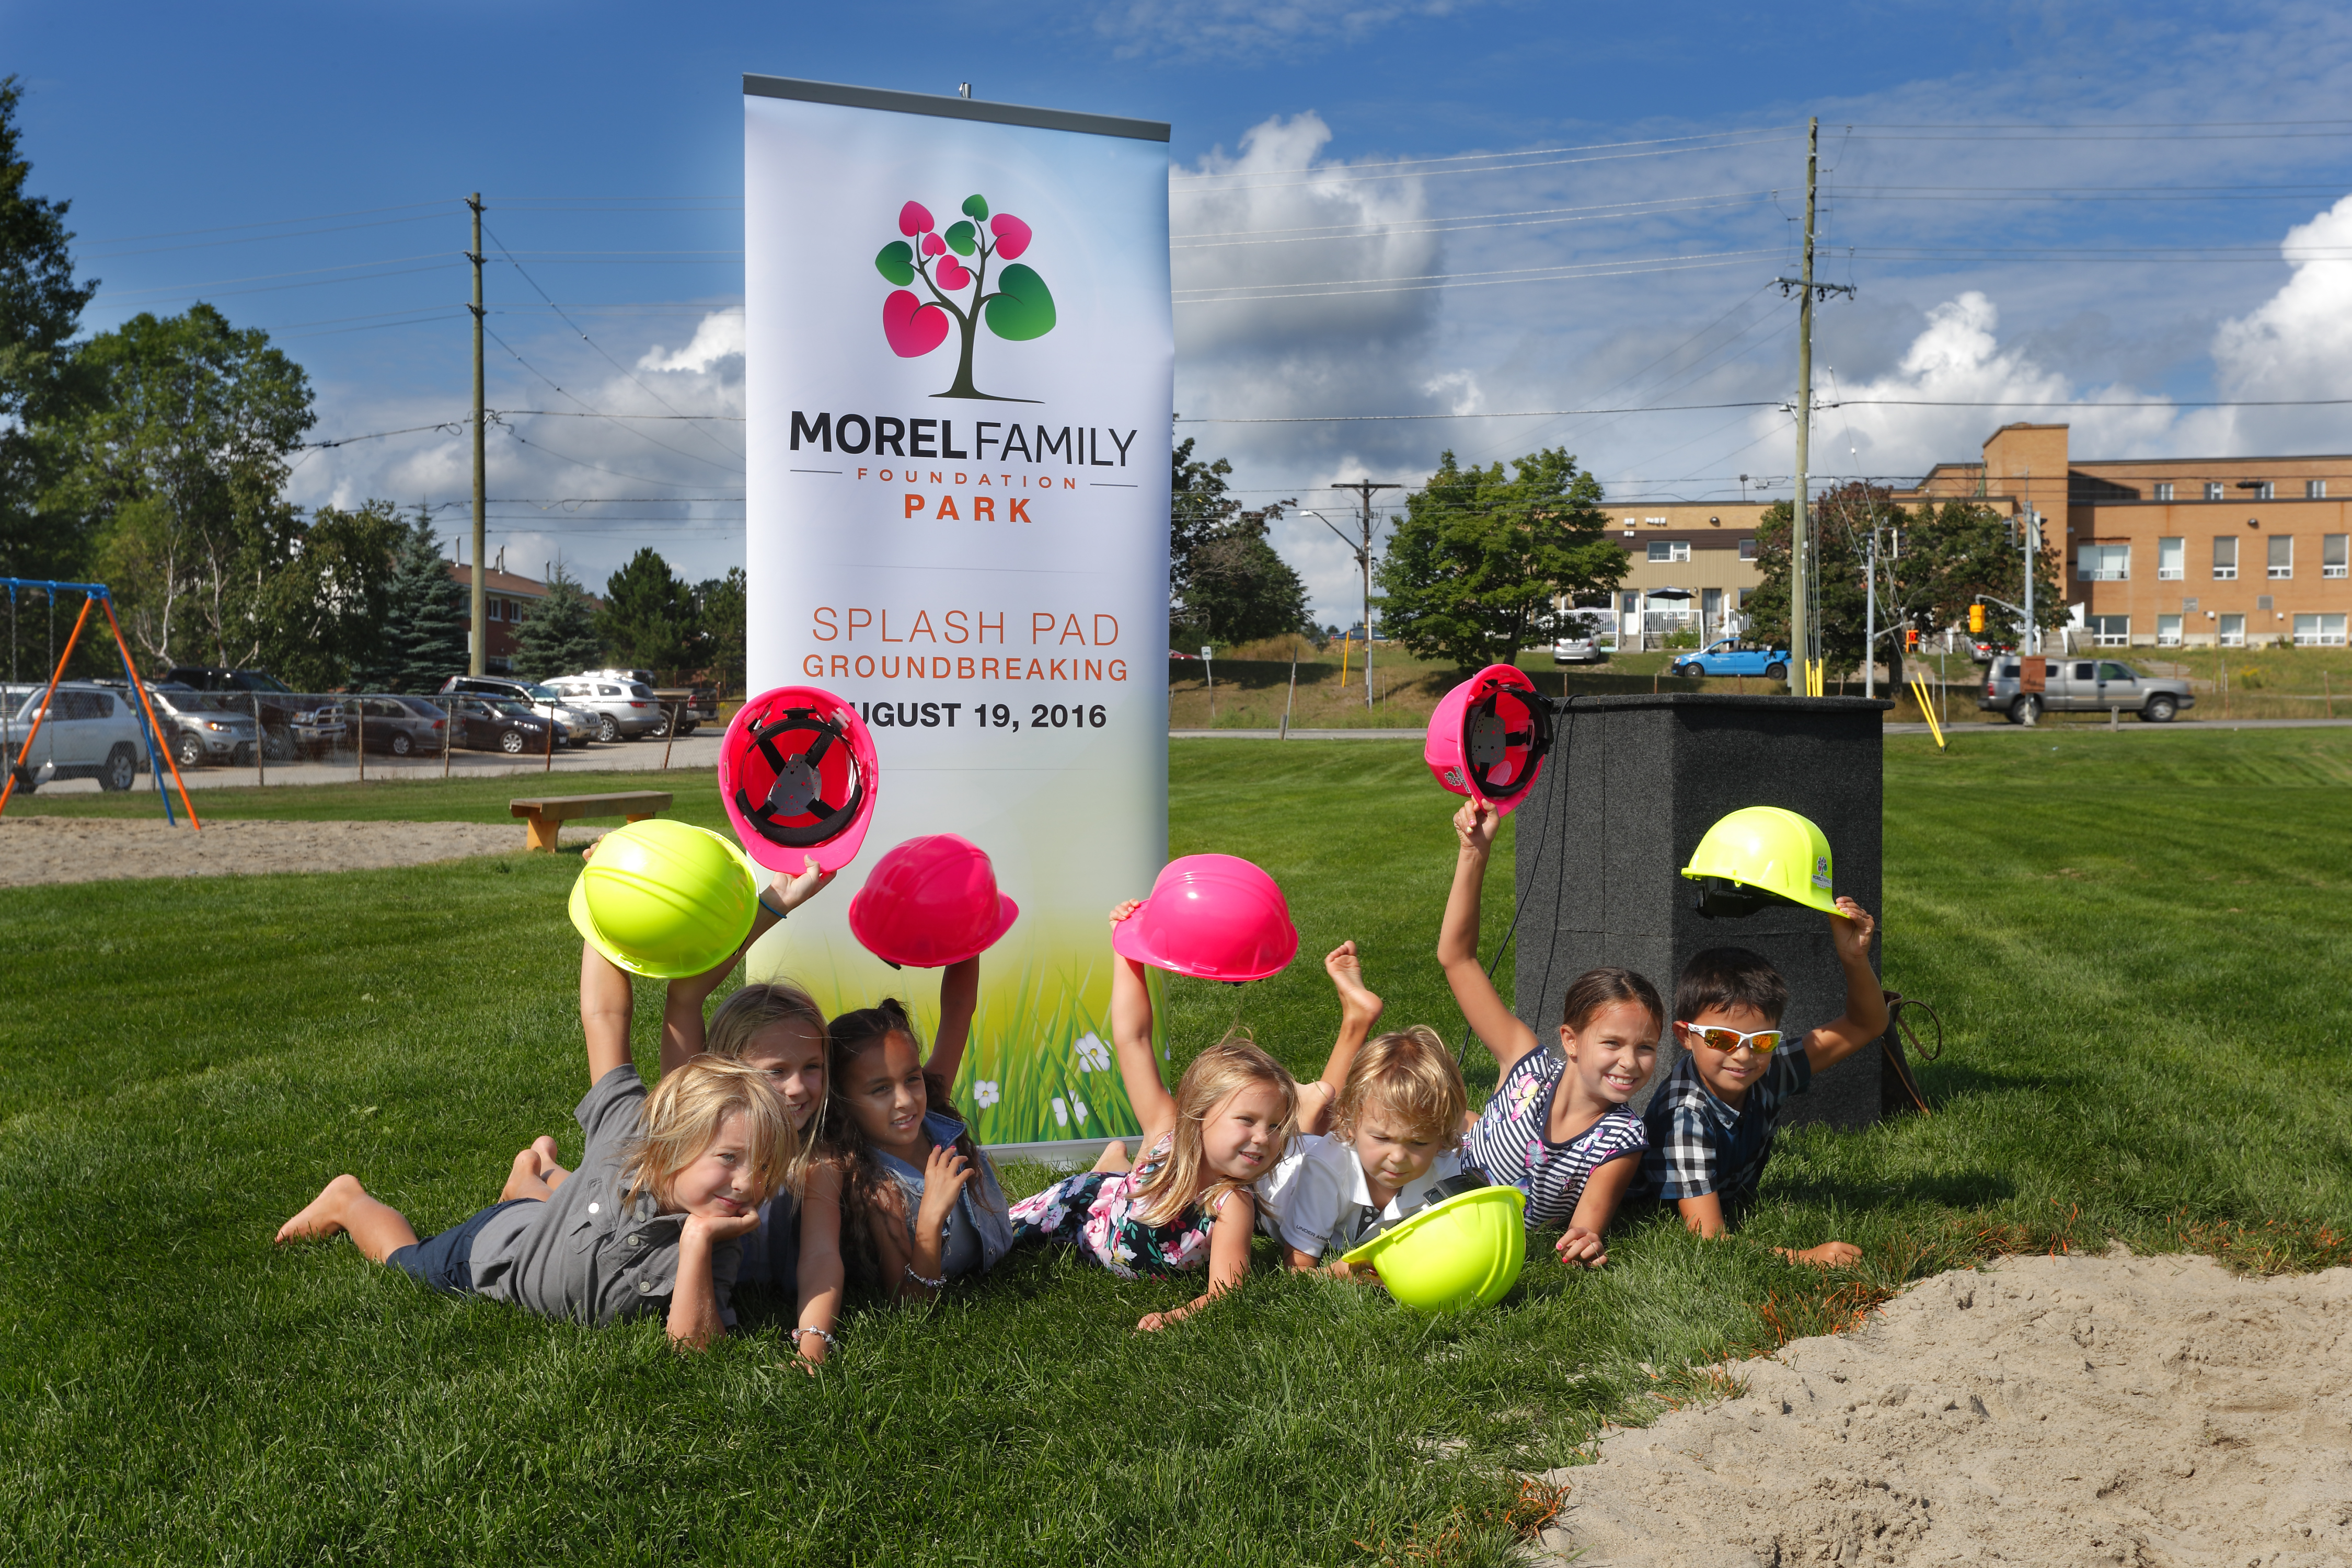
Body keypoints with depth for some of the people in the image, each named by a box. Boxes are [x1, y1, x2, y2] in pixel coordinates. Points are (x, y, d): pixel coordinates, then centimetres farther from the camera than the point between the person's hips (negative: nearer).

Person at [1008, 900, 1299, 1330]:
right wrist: (1126, 944, -43)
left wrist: (1175, 1316, -63)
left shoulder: (1232, 1205, -38)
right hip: (1088, 1202, 1)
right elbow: (1132, 1039, -39)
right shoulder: (1168, 1134, -37)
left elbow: (1225, 1293, -42)